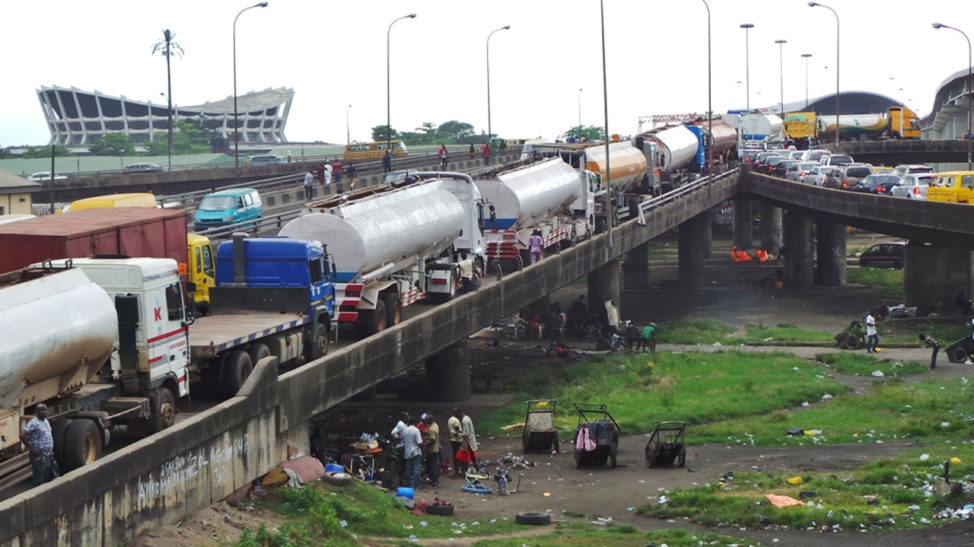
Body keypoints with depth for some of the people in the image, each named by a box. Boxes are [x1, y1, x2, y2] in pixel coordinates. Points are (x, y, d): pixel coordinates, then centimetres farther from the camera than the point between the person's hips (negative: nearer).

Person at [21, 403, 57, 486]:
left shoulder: (46, 422, 12)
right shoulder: (33, 423, -15)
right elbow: (22, 436, -24)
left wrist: (51, 452, 14)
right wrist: (32, 449, -19)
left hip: (48, 457, 9)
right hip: (39, 457, -9)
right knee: (39, 482, -4)